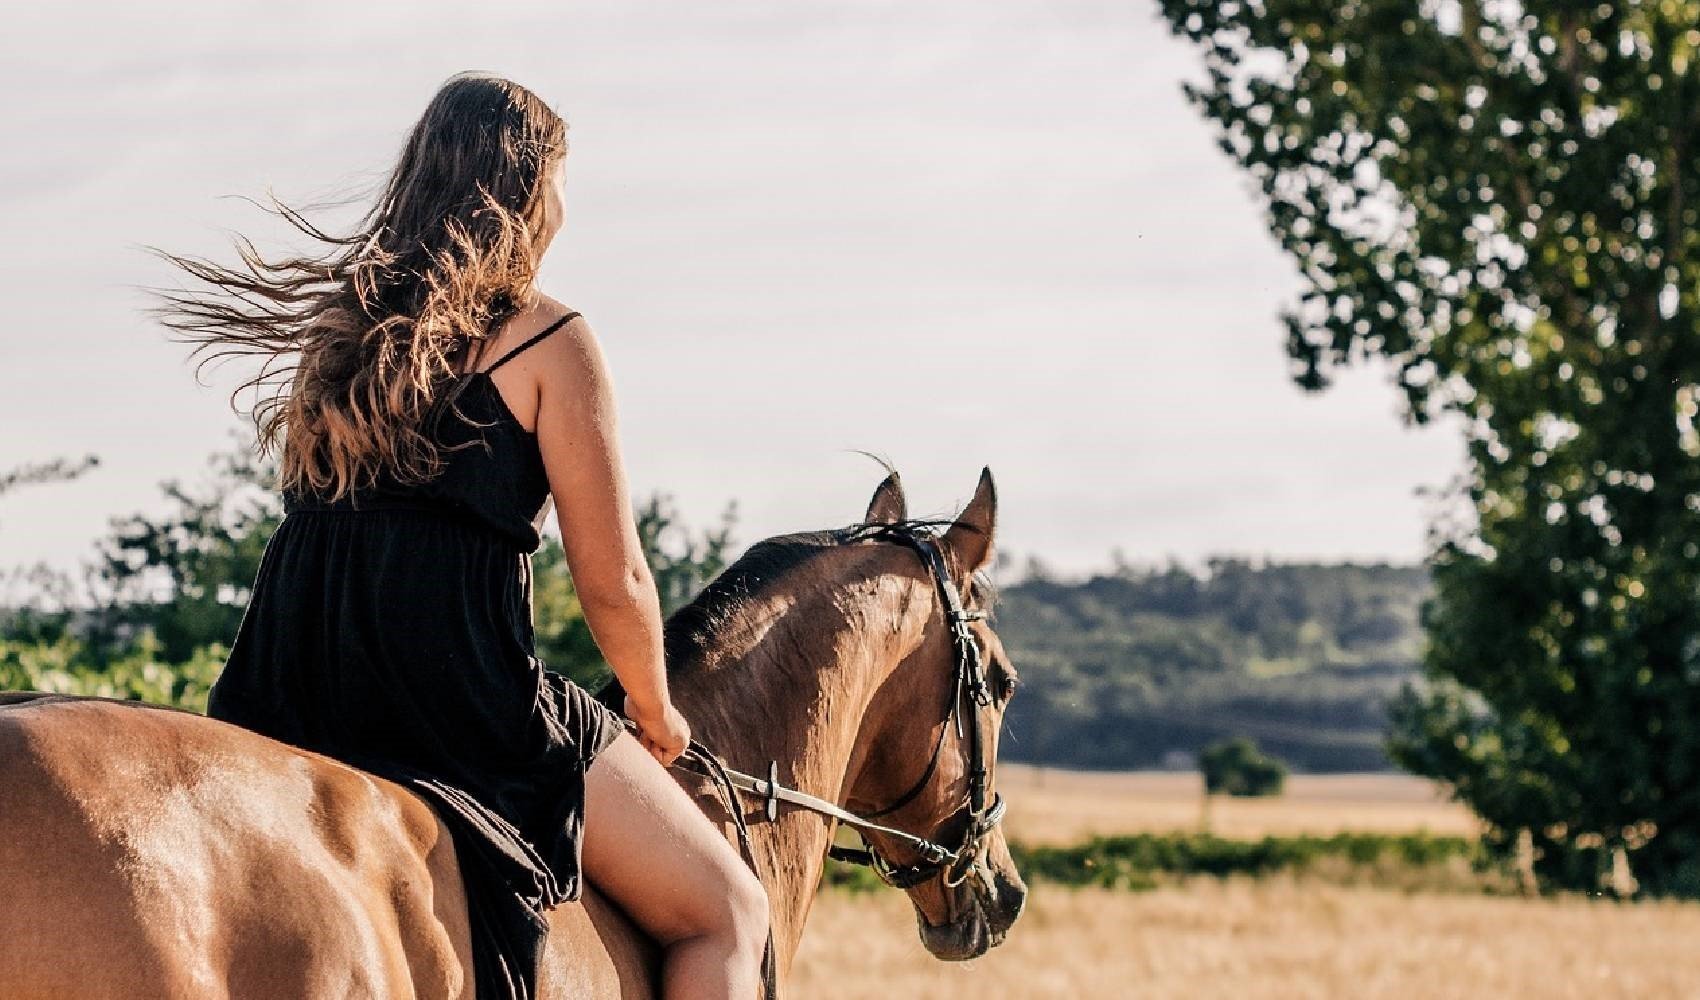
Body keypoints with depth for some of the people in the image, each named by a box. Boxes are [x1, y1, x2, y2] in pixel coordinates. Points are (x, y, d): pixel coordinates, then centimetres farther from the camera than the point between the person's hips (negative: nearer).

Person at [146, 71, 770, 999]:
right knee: (727, 912, 6)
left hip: (287, 707, 7)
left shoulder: (343, 323, 16)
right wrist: (656, 720, 16)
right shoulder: (548, 340, -3)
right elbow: (613, 584, -2)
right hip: (459, 701, -6)